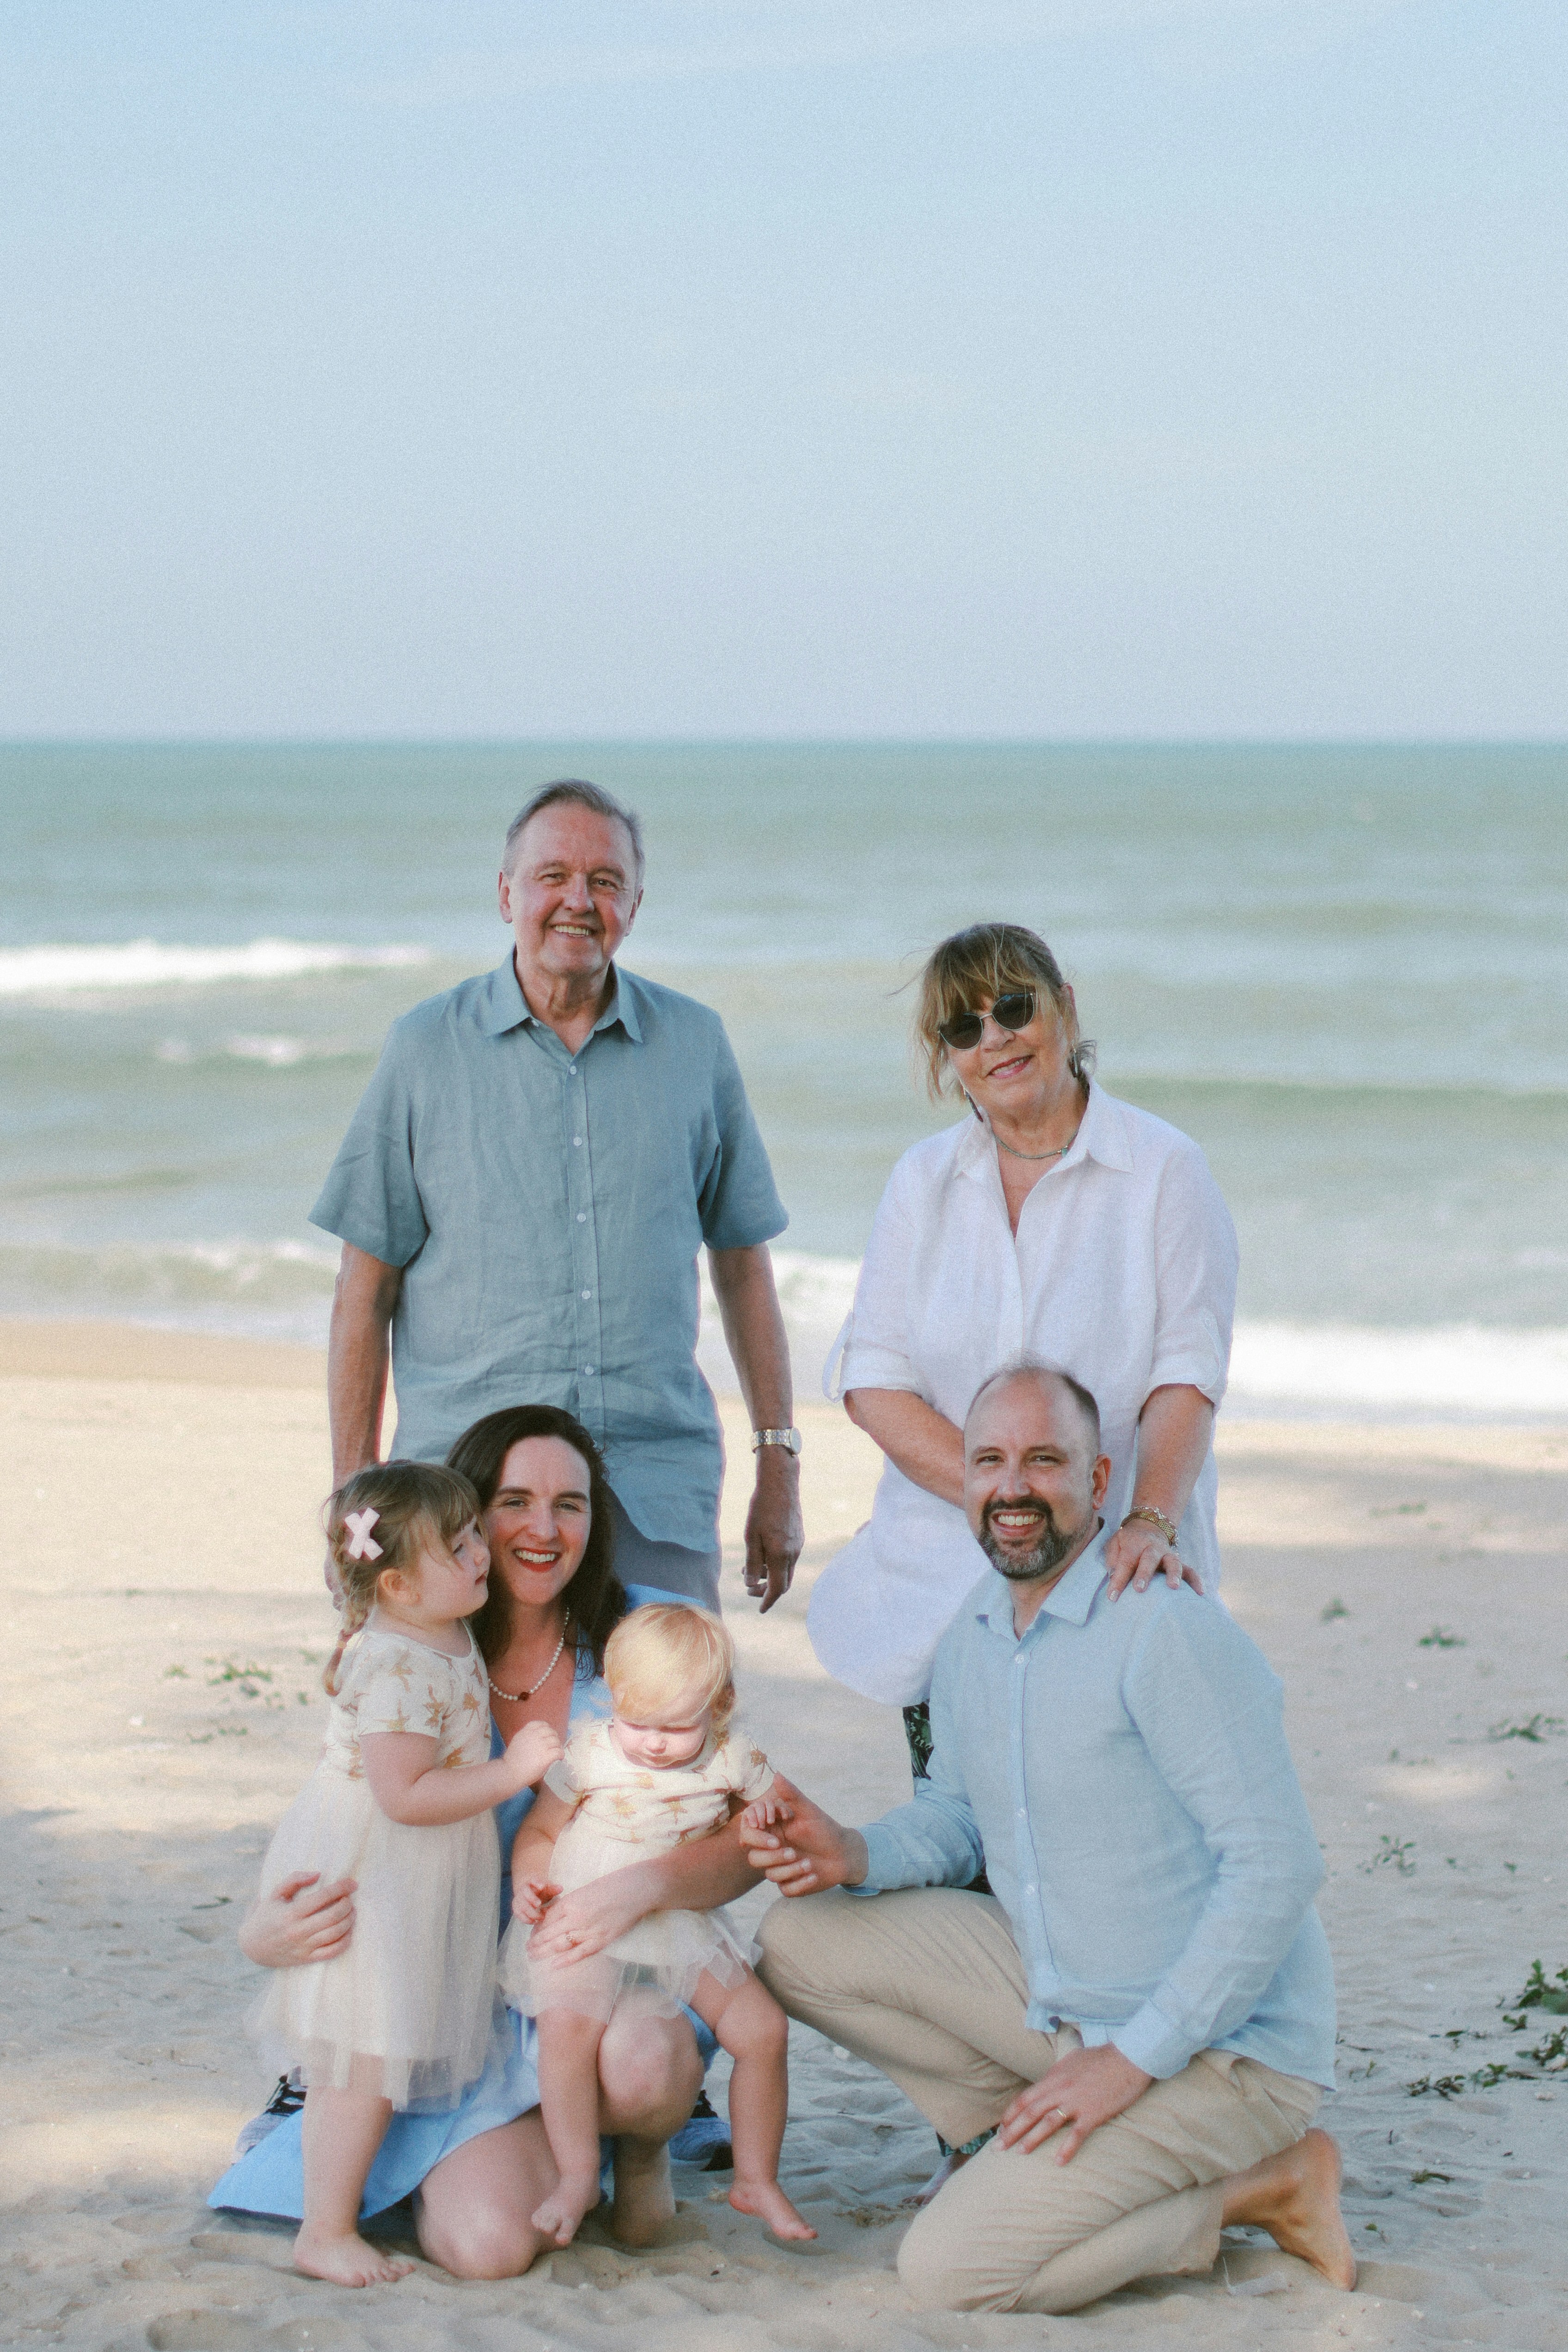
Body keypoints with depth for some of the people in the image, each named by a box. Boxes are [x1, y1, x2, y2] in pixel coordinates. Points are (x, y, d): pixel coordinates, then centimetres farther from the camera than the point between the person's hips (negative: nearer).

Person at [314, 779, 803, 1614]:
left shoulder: (694, 1043, 9)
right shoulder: (427, 1047, 4)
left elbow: (743, 1263, 14)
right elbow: (366, 1290, 5)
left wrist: (779, 1465, 11)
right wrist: (356, 1497, 0)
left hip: (656, 1492, 1)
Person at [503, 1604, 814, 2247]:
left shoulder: (731, 1757, -2)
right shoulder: (587, 1755, -8)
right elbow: (540, 1829, 3)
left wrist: (762, 1821, -8)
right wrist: (529, 1882, -16)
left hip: (685, 1929, 3)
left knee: (763, 2028, -6)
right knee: (565, 2026, -30)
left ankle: (756, 2180, 13)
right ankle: (578, 2178, -13)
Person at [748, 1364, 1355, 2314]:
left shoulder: (1170, 1630, -21)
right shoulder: (975, 1634, 6)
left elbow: (1279, 1867, -23)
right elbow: (958, 1821, 18)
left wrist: (1133, 2059, -22)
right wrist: (854, 1855, -5)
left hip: (1221, 2046, -8)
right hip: (1059, 2000, 8)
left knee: (951, 2270, -19)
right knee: (802, 1943, -1)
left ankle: (1255, 2187, -1)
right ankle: (1040, 2145, 5)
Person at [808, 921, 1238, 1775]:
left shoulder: (1162, 1169, 0)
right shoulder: (923, 1182, 10)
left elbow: (1186, 1377, -7)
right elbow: (873, 1384, 2)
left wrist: (1149, 1521, -24)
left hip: (1117, 1580, -3)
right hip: (946, 1578, 3)